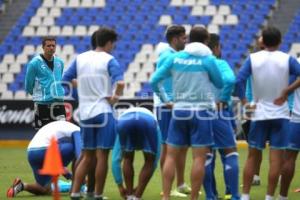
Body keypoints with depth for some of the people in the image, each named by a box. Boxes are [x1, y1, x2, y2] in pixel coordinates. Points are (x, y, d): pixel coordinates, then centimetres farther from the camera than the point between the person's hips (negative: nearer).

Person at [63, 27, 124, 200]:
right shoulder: (109, 60, -8)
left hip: (85, 113, 6)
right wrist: (115, 96, -7)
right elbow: (120, 83, -23)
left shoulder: (80, 58, 8)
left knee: (87, 156, 14)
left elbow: (66, 79, 12)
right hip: (103, 111, -6)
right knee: (102, 156, 1)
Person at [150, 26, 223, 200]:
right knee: (199, 158, 0)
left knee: (171, 156, 7)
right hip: (200, 112, -3)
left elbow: (154, 80, 3)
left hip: (179, 111, 3)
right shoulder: (208, 59, -5)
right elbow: (220, 84, 6)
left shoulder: (175, 58, 3)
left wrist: (165, 100, 11)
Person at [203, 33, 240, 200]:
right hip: (218, 113, -5)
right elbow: (230, 79, -25)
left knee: (207, 156, 11)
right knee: (230, 153, 3)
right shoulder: (220, 64, -8)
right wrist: (223, 99, -14)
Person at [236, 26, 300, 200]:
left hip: (259, 114, 2)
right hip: (280, 114, -1)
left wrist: (244, 102, -6)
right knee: (276, 158, 0)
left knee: (253, 156, 10)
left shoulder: (253, 59, -3)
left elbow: (239, 80, -12)